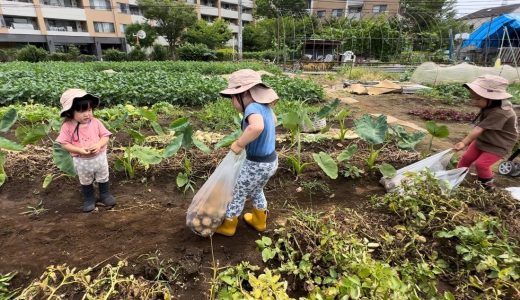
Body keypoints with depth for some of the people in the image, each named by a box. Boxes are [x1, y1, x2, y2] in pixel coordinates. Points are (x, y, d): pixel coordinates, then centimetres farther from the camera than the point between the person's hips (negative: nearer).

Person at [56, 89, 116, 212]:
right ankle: (89, 199, 40)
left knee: (103, 178, 19)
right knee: (85, 182, 20)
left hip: (99, 157, 1)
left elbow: (105, 136, -8)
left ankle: (105, 195, 40)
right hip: (81, 161, -1)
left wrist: (99, 145, -28)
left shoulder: (95, 122, -13)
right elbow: (64, 144, -14)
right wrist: (79, 150, -28)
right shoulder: (68, 126, -16)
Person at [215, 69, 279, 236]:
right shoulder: (264, 106, 1)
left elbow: (257, 127, -48)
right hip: (271, 161, 8)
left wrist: (239, 144, -33)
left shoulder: (252, 107, -25)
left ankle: (228, 226, 35)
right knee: (256, 191, 31)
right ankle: (259, 221, 49)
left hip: (256, 165, -8)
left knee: (237, 194, 15)